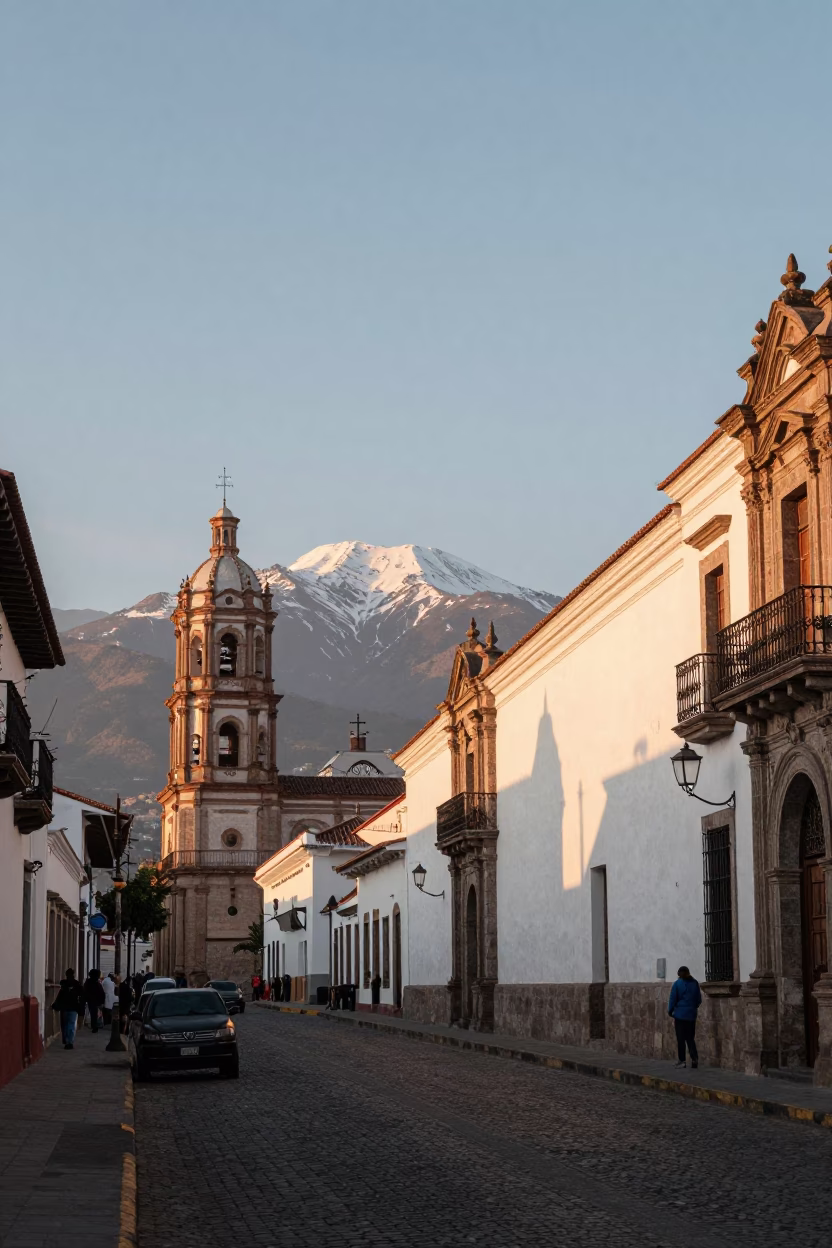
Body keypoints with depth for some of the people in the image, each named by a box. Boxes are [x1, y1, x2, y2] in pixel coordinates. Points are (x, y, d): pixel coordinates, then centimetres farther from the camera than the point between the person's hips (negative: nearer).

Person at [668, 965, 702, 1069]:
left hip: (680, 1014, -4)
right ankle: (694, 1057, -10)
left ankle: (682, 1060, 5)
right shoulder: (694, 983, 4)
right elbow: (699, 1000, 9)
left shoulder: (677, 984, -8)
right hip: (691, 1015, 4)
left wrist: (670, 1011, 8)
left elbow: (673, 999, -5)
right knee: (690, 1038, 8)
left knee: (680, 1038, 4)